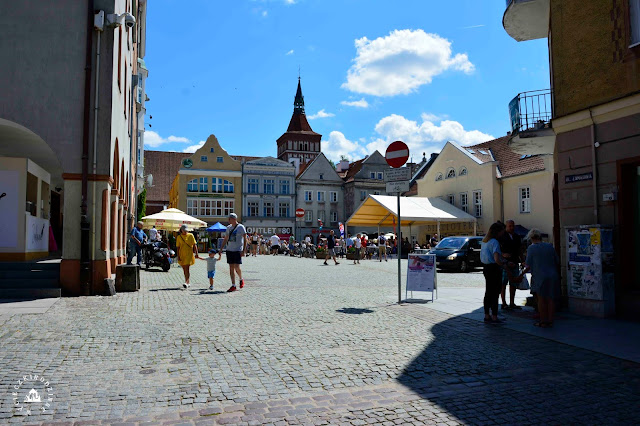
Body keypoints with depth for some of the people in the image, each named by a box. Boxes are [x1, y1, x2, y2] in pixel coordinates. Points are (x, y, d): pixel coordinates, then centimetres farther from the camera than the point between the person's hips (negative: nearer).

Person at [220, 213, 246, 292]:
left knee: (237, 267, -10)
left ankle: (241, 280, 19)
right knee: (231, 268, 4)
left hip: (238, 250, -5)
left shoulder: (241, 227, -6)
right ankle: (233, 286, 8)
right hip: (229, 250, 6)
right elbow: (225, 239, 19)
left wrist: (243, 250, -14)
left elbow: (245, 239, -7)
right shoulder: (228, 227, 11)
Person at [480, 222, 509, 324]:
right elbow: (496, 260, -25)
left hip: (486, 268, 9)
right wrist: (504, 265, -7)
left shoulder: (484, 241, 11)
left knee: (488, 293, 15)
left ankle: (487, 316, 22)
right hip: (494, 269, -9)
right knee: (495, 293, -2)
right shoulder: (494, 242, -17)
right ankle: (494, 317, 3)